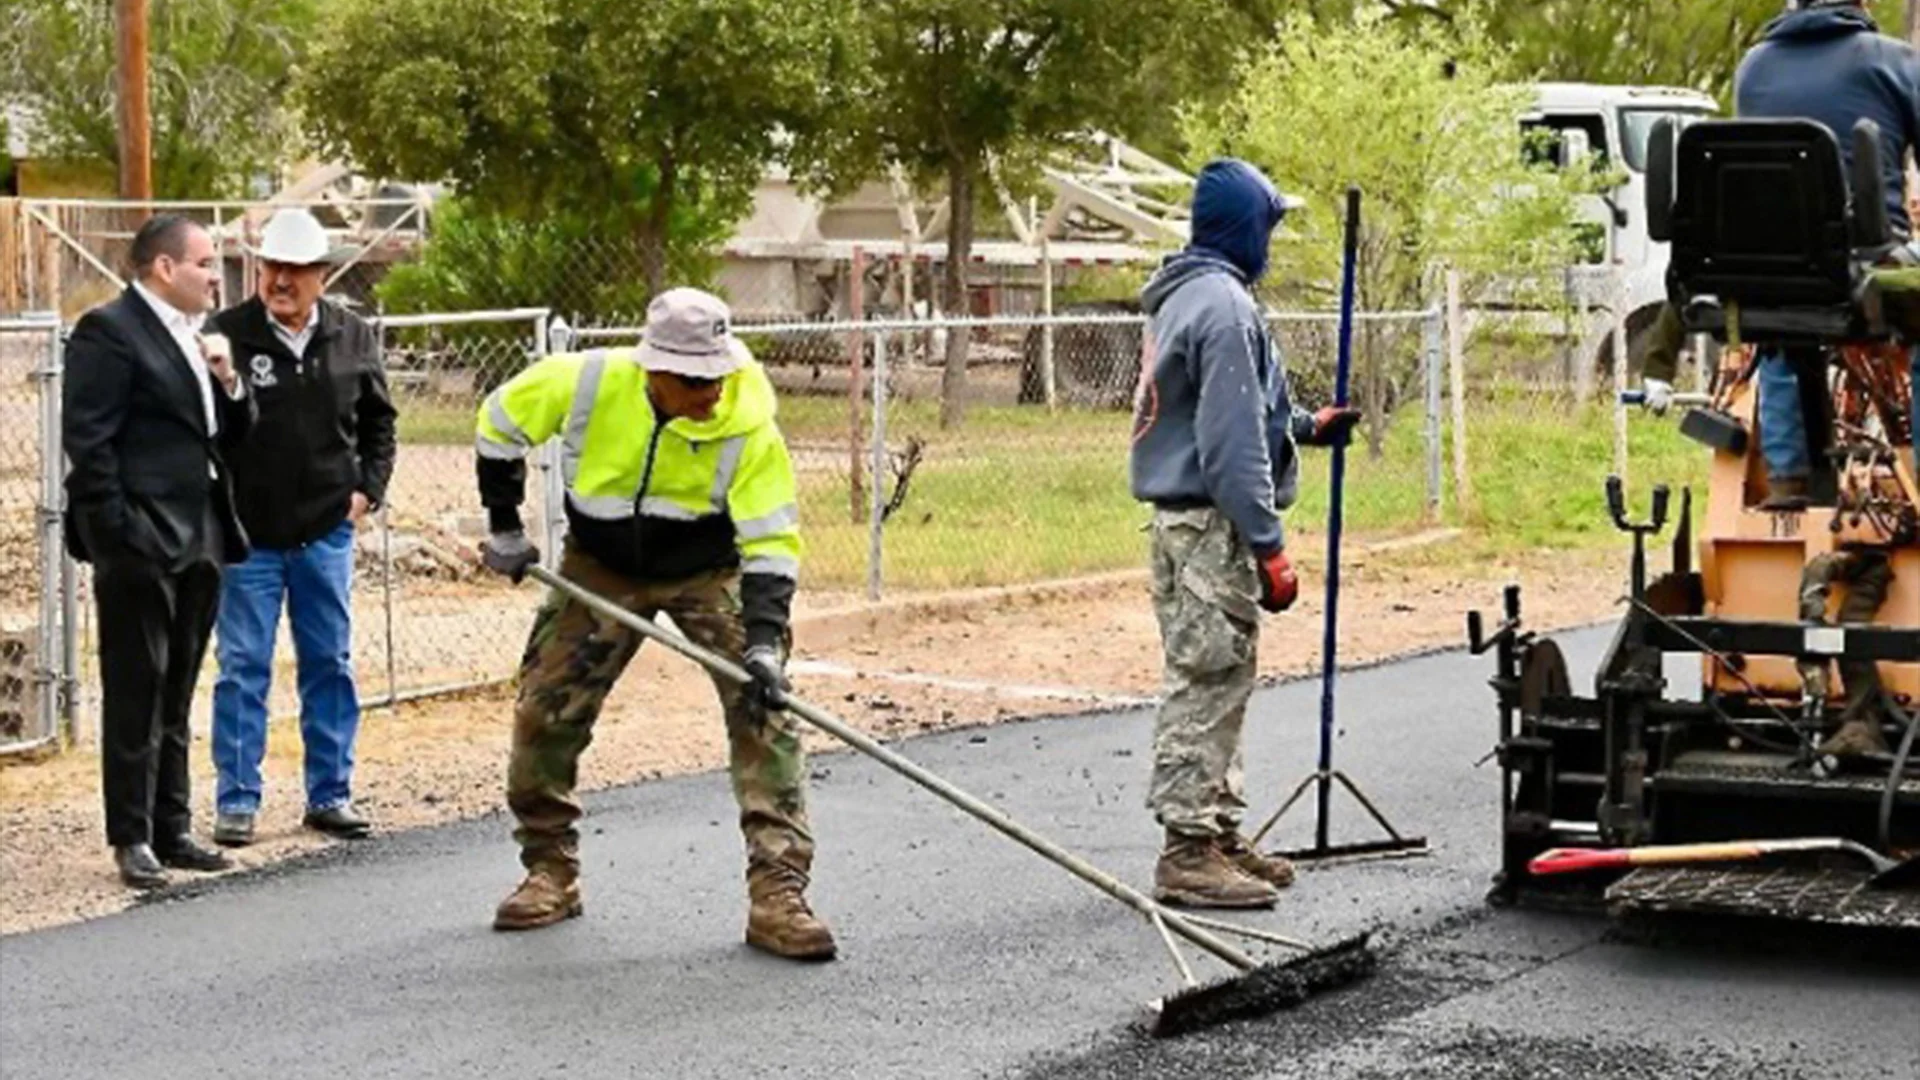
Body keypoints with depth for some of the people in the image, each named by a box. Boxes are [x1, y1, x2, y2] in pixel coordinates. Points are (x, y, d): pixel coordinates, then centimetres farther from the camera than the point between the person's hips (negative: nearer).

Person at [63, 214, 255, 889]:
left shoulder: (196, 335, 16)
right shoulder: (110, 331, -8)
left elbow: (233, 434, 19)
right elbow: (87, 441, -13)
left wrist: (228, 380, 0)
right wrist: (117, 531, -17)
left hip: (200, 540, 8)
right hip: (143, 543, -8)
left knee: (175, 698, 13)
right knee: (136, 697, -2)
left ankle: (172, 828, 19)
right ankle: (132, 837, 3)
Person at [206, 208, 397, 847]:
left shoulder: (353, 338, 2)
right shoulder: (227, 335, -10)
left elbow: (378, 421, 15)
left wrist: (368, 489, 5)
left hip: (327, 532, 4)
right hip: (248, 534, -3)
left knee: (330, 665, 10)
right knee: (243, 668, 1)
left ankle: (329, 795, 19)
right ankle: (237, 801, 9)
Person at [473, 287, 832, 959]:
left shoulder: (748, 428, -26)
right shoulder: (586, 384, -24)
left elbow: (772, 543, -23)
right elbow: (500, 423, -4)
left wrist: (764, 643, -33)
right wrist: (505, 530, -1)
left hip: (709, 571, -1)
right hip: (601, 568, 2)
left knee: (763, 710, -17)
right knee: (544, 712, 1)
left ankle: (777, 890, -16)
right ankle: (550, 872, 22)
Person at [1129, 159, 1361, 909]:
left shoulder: (1183, 297, 15)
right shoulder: (1223, 305, -16)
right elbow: (1232, 441, -21)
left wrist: (1307, 426, 32)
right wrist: (1268, 546, -19)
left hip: (1181, 517, 10)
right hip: (1213, 522, -10)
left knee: (1210, 682, 16)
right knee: (1208, 682, -6)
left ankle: (1218, 834, 24)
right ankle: (1189, 852, -4)